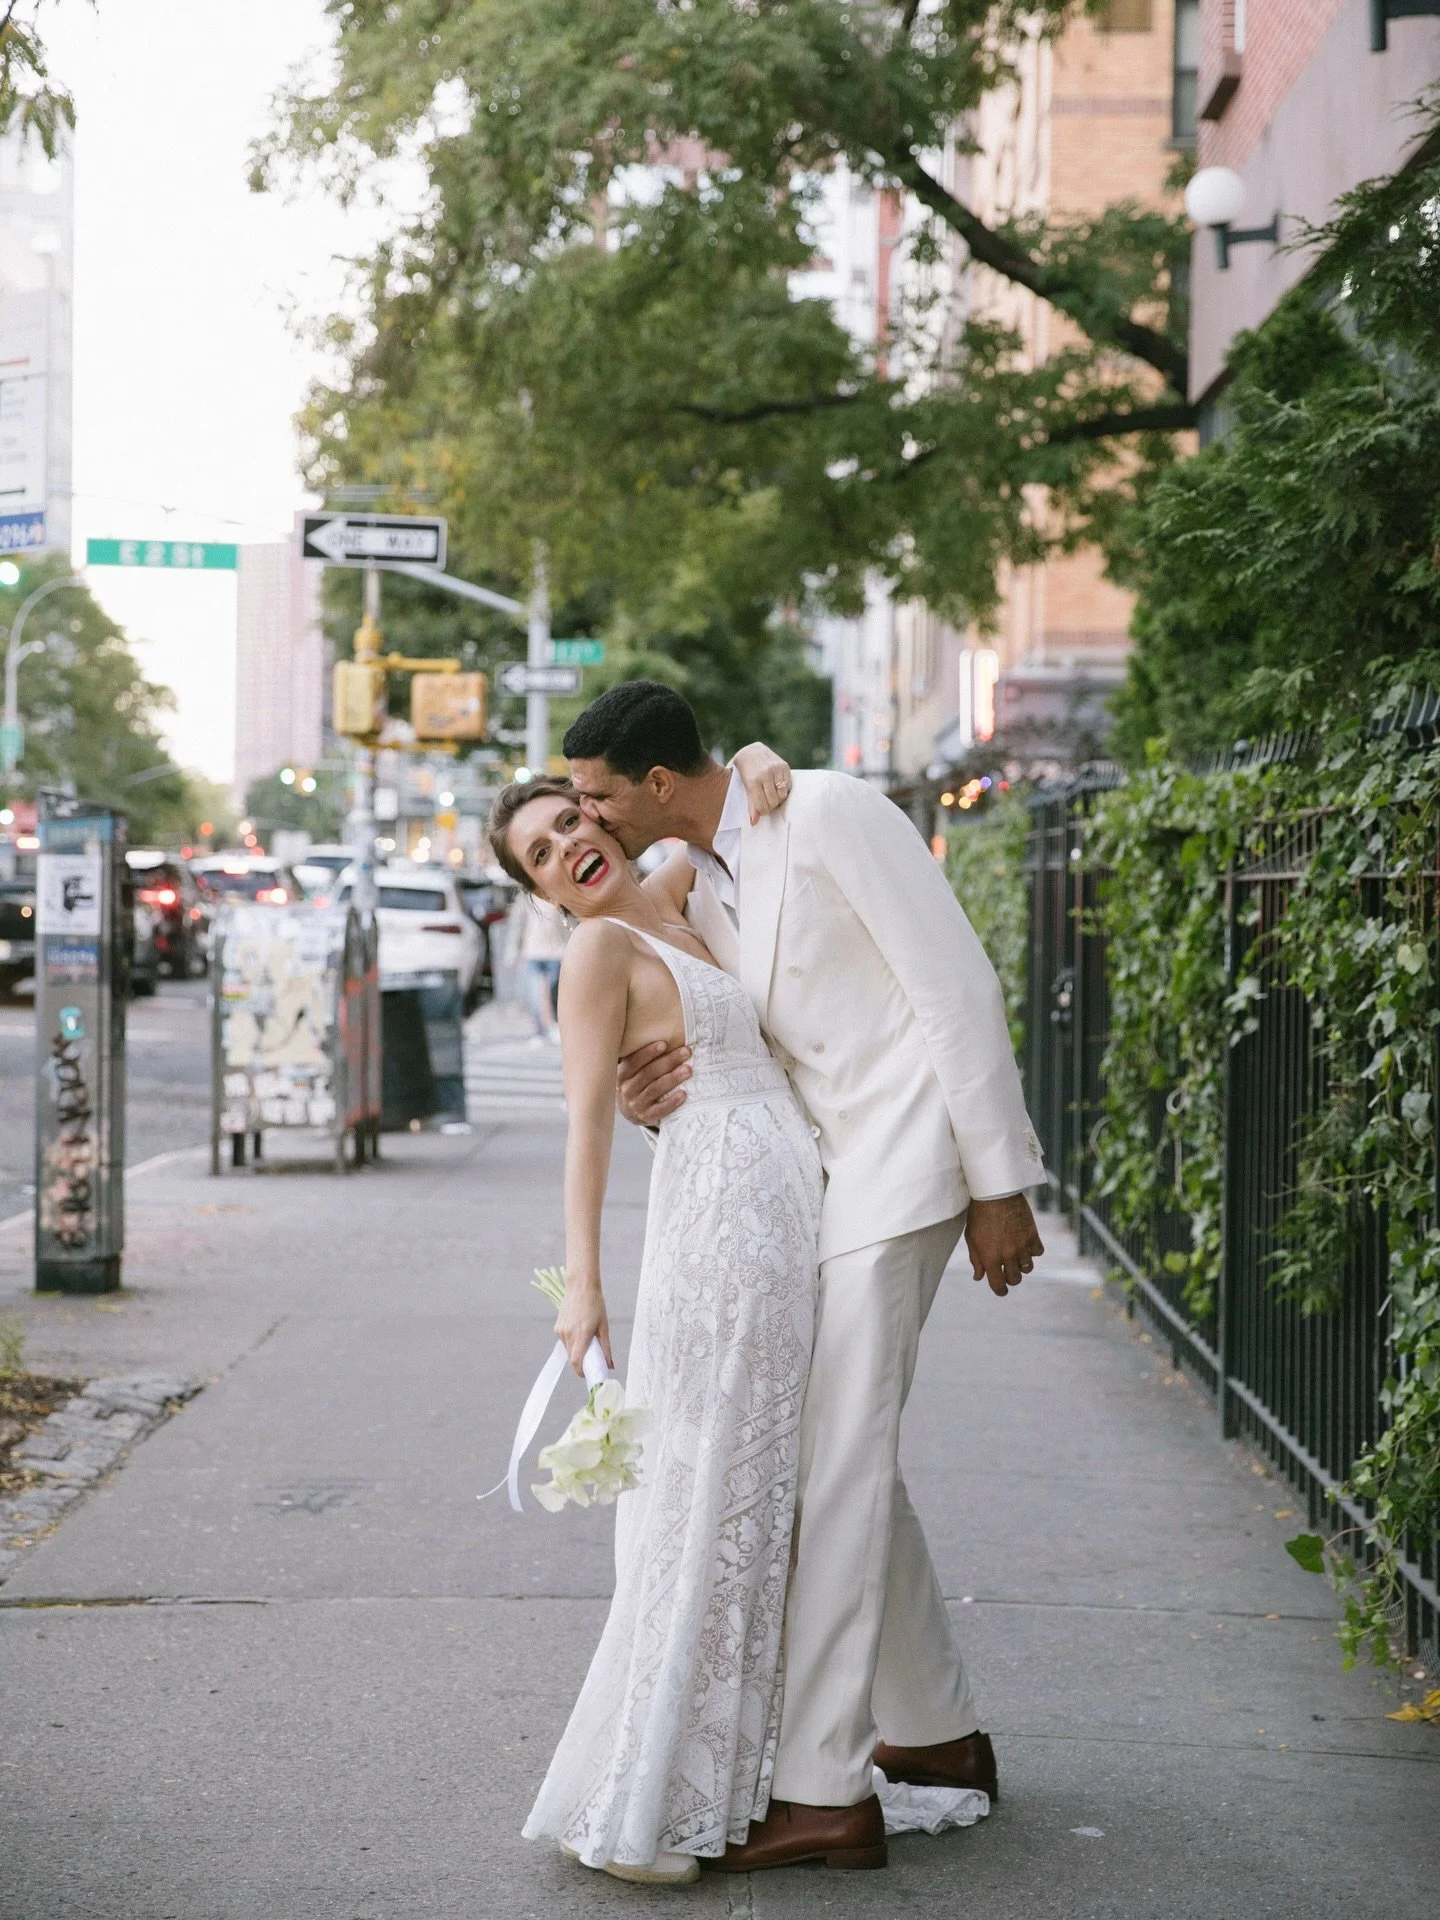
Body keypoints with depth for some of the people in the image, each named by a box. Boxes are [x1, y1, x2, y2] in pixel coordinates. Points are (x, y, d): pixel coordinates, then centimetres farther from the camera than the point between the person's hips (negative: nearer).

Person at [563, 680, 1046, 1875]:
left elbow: (958, 989, -15)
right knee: (850, 1456, 14)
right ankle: (938, 1732, 27)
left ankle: (825, 1785, -7)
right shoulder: (697, 889, 13)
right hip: (819, 1173, 9)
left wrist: (999, 1184, -17)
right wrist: (654, 1101, -7)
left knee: (832, 1459, -10)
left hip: (900, 1163, -9)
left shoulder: (831, 815, -13)